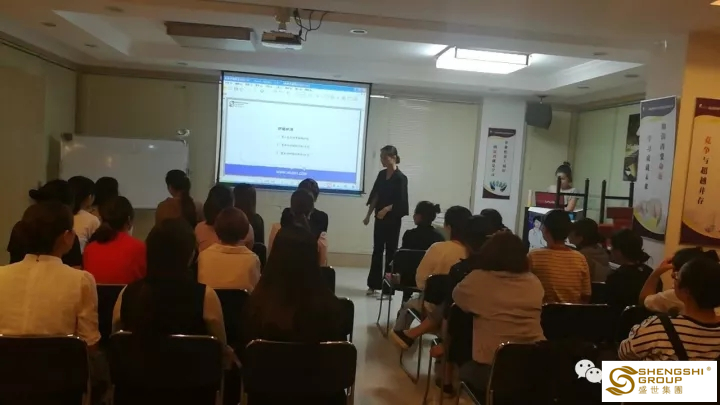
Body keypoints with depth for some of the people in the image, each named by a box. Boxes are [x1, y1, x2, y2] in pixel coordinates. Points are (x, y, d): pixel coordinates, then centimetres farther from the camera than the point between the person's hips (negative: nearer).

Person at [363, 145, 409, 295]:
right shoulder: (381, 174, 8)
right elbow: (375, 195, 11)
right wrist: (368, 215, 9)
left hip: (392, 219, -6)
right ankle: (373, 284, 16)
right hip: (379, 218, 6)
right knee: (377, 250, 9)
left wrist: (386, 209, -24)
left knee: (390, 252, 1)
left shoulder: (400, 178, -10)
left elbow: (401, 202, -13)